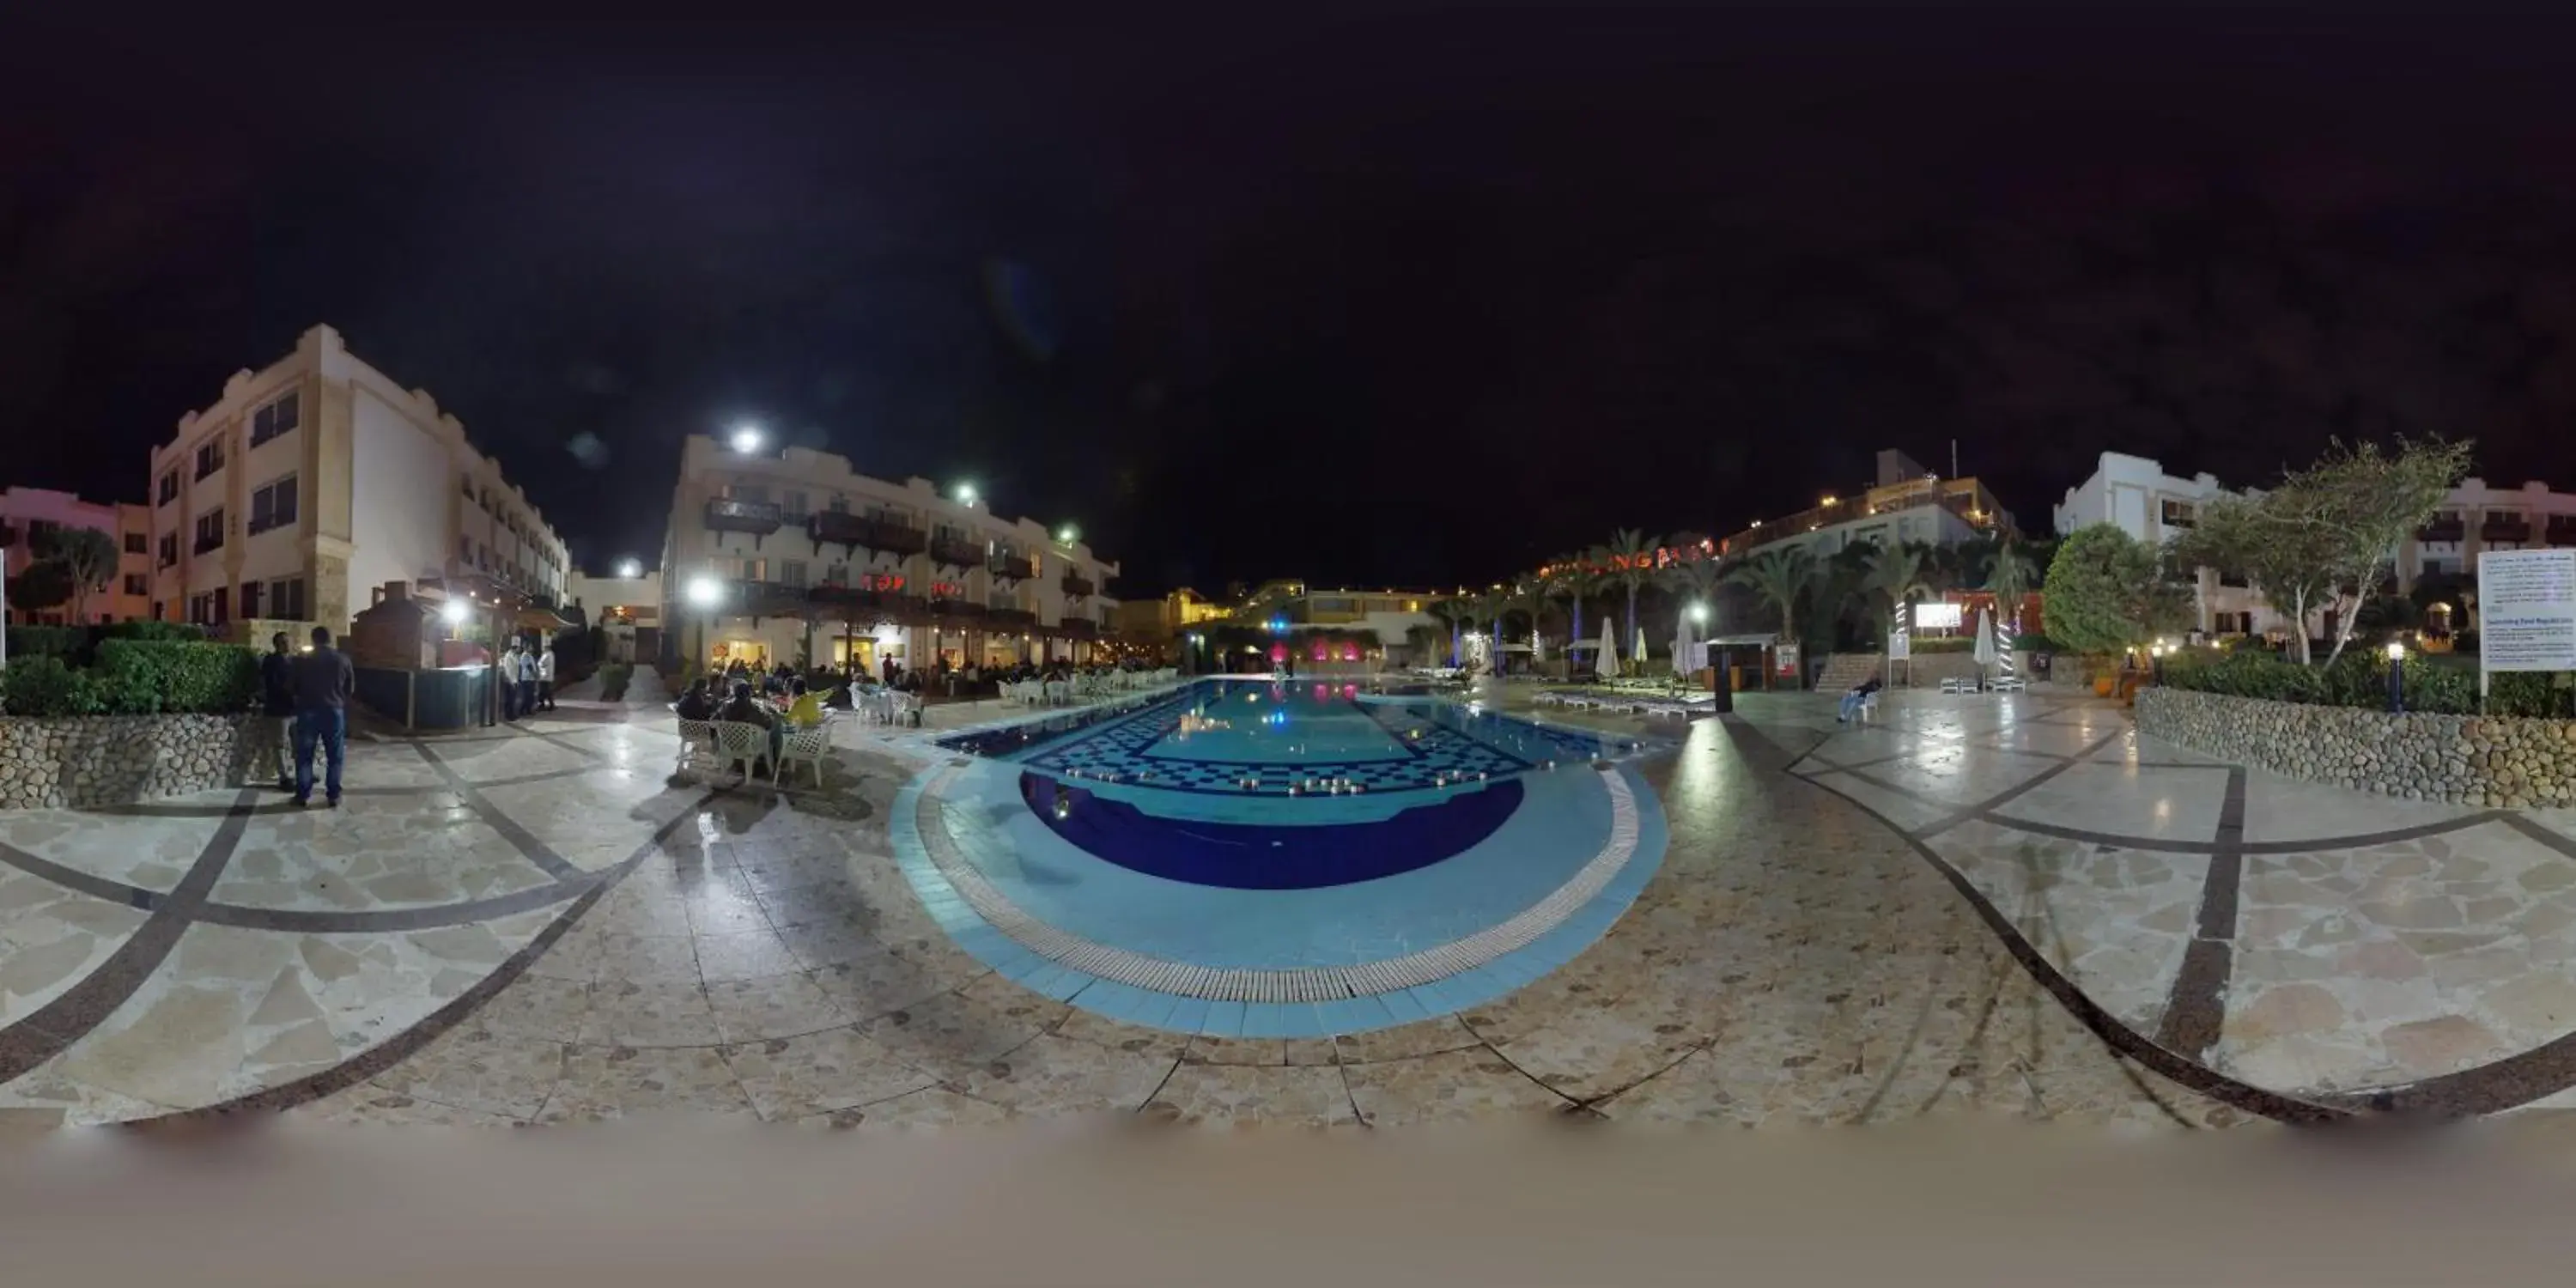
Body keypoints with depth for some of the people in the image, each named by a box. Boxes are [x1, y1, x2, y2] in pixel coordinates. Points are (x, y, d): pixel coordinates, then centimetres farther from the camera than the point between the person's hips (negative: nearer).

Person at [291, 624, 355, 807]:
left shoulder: (303, 660, -2)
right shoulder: (342, 659, -1)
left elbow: (294, 687, 5)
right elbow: (351, 688, 6)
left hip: (308, 711, 0)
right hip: (334, 711, 0)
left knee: (304, 755, 8)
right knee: (335, 756, 5)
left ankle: (303, 795, 9)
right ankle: (334, 796, 5)